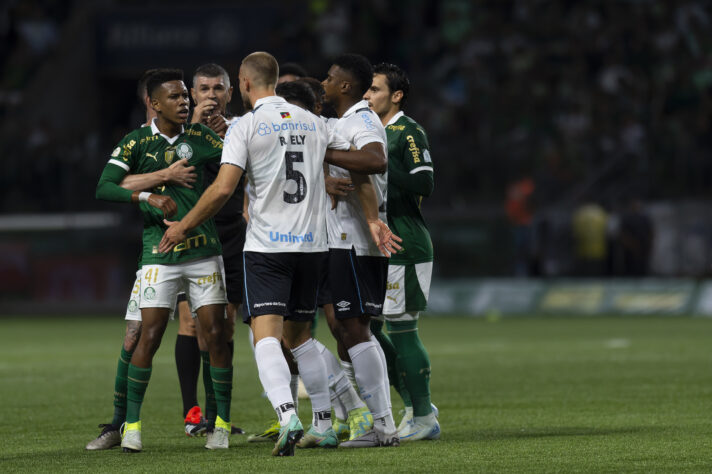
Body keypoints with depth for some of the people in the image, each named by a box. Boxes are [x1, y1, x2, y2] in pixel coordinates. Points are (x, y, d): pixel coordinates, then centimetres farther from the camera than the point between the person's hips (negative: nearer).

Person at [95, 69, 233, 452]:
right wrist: (149, 197, -21)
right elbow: (103, 188, -10)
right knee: (149, 336, -8)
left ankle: (222, 423, 8)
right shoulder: (136, 143, -2)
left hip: (203, 251, 2)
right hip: (159, 256, -2)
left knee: (215, 334, -1)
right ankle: (132, 424, 2)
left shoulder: (199, 136, 5)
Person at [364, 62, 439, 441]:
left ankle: (424, 418, 1)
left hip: (404, 246, -9)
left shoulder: (409, 133, -10)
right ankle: (416, 405, 16)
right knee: (365, 327, 8)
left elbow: (424, 184, -20)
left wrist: (382, 166, -20)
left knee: (400, 328, -8)